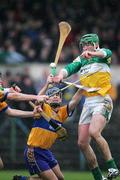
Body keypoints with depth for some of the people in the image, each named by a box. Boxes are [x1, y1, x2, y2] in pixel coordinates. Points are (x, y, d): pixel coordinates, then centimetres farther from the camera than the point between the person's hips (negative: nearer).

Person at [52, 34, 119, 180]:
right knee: (82, 142, 2)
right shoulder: (80, 60, 18)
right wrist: (61, 74, -24)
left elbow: (107, 53, -21)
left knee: (94, 132, -29)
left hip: (103, 100, -7)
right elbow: (70, 68, 0)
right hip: (88, 102, 7)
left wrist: (91, 53, -43)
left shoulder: (101, 56, 3)